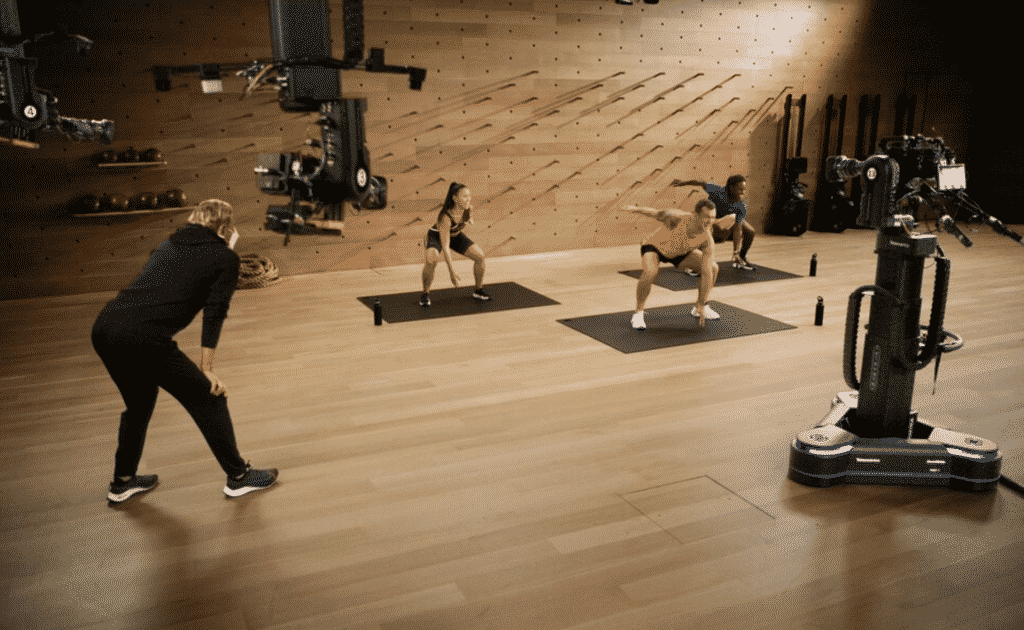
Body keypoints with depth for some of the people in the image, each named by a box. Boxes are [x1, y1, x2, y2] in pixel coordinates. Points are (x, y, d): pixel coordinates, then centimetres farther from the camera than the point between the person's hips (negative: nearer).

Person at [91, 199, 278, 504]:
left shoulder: (168, 245, 25)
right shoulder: (226, 258, 8)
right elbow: (214, 314, 3)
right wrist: (207, 370, 6)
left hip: (104, 327, 7)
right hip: (144, 338, -7)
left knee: (140, 401, 30)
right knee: (209, 399, 11)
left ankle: (122, 482, 41)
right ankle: (238, 476, 23)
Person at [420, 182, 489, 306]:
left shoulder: (468, 208, -24)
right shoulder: (445, 217, -40)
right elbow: (445, 247, -39)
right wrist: (451, 272, -39)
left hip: (455, 235, 6)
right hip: (437, 236, -6)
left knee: (480, 256, -7)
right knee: (431, 260, -35)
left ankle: (478, 291, 14)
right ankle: (425, 294, -13)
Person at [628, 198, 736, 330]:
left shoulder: (707, 241, -29)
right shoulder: (677, 218, -39)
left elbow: (706, 274, -25)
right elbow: (657, 213, -17)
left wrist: (701, 306, -25)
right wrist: (635, 209, -1)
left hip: (679, 253, 5)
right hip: (654, 247, -4)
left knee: (713, 268, -5)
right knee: (650, 272, -37)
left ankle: (697, 309, 13)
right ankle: (638, 314, -19)